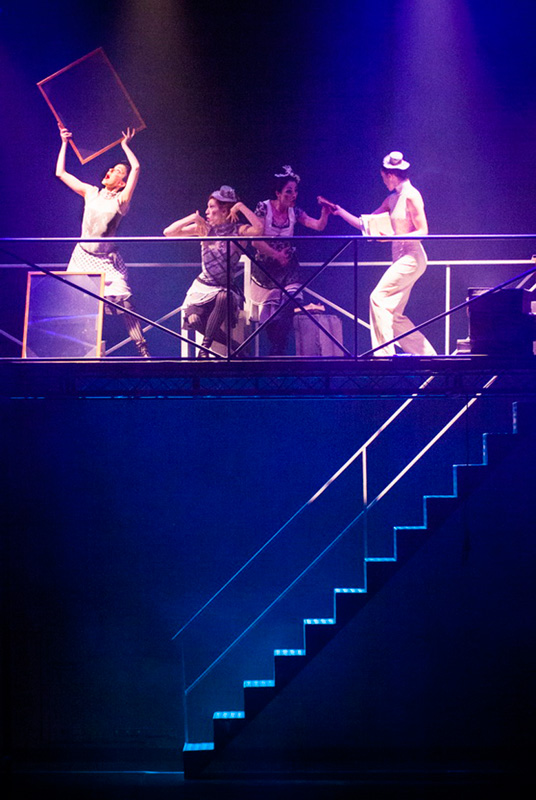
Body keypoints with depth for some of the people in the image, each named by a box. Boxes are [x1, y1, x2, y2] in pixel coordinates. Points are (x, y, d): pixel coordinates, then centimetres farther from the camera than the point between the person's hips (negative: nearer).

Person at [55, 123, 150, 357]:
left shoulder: (121, 200, -4)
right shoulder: (91, 193, 8)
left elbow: (136, 167, -14)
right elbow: (61, 173, 14)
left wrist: (125, 145, 1)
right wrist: (64, 142, 16)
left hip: (106, 259, -4)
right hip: (83, 256, 4)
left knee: (123, 301, -15)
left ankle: (142, 350, -9)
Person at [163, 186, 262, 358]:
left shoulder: (238, 230, -5)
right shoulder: (205, 228, 3)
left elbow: (259, 229, -28)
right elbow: (168, 232, -2)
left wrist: (241, 206, -19)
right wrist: (194, 217, -11)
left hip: (226, 289, -2)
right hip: (202, 287, 2)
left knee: (223, 297, -39)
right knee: (193, 319, -28)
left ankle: (205, 347, -25)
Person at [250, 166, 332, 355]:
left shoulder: (294, 212, 0)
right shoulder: (264, 208, -10)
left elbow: (319, 226, -7)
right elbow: (256, 240, -16)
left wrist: (325, 211, -25)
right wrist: (277, 255, -15)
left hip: (287, 267, 2)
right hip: (265, 267, -2)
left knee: (286, 312, -13)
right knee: (269, 314, 6)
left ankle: (277, 353, -2)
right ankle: (275, 352, 23)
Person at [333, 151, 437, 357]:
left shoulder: (411, 195, -8)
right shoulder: (392, 199, 16)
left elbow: (423, 231, -12)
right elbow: (365, 225, 18)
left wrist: (394, 236, -23)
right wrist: (339, 211, 15)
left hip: (412, 258, -9)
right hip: (400, 258, 9)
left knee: (379, 298, -18)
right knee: (394, 316, 5)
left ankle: (384, 353, -15)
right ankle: (428, 355, 12)